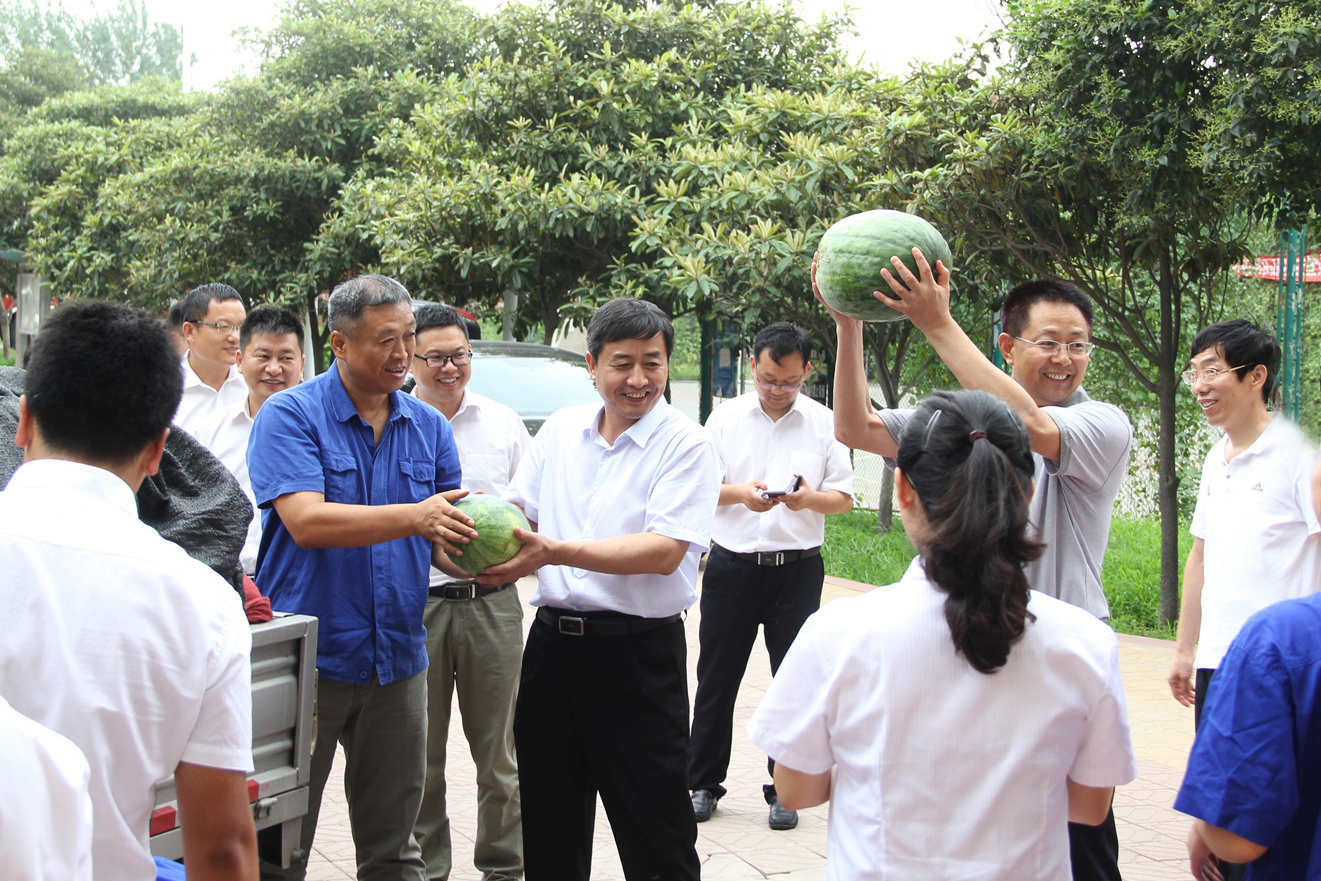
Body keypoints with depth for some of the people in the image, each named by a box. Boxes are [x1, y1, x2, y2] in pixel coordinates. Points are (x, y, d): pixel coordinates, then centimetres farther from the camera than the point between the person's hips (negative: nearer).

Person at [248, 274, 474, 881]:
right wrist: (414, 517, -28)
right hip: (308, 653, -4)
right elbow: (306, 522, -21)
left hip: (397, 658, 5)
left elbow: (443, 536, 9)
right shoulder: (290, 415, -8)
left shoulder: (428, 427, 8)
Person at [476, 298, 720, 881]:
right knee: (548, 832, 18)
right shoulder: (561, 429, 9)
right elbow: (517, 506, 18)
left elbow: (664, 550, -20)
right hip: (551, 643, 6)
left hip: (638, 653, -5)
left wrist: (555, 552, -27)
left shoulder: (686, 444, -9)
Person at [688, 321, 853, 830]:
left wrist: (810, 499, -18)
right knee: (716, 678, 6)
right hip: (732, 565, 0)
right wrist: (739, 493, -18)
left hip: (797, 571, 0)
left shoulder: (824, 423, 3)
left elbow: (844, 498, 3)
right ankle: (703, 784, 18)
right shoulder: (726, 417, 3)